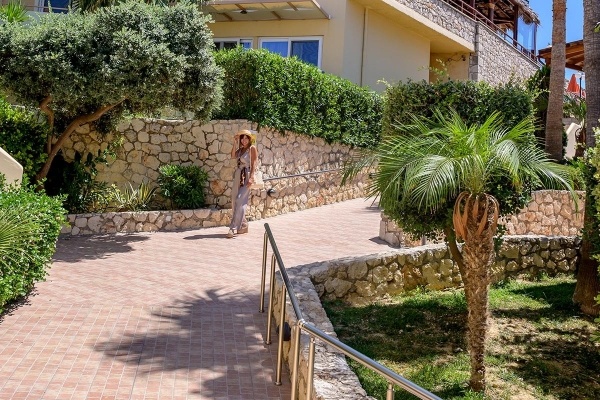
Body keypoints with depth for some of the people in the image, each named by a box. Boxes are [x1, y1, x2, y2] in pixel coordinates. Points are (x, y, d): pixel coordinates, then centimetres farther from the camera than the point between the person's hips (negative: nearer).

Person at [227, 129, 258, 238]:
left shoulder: (252, 148, -2)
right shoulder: (240, 149, 17)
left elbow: (253, 164, -9)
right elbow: (233, 156, -1)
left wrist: (251, 177, -19)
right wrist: (235, 143, -2)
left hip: (247, 176, -8)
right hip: (238, 176, 8)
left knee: (240, 201, -15)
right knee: (234, 201, 9)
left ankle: (234, 228, -19)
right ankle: (243, 226, 20)